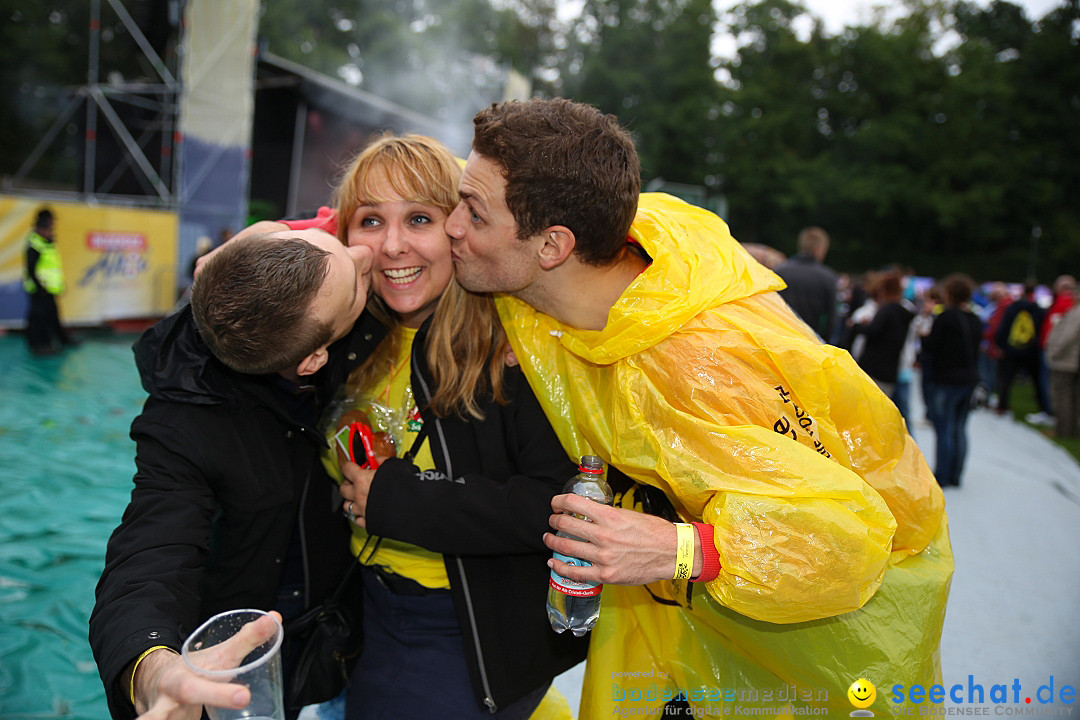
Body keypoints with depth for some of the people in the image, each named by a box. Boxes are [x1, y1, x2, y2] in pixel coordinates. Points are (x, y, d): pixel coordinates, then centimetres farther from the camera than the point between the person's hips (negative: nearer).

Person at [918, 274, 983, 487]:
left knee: (944, 430, -1)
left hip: (947, 380, -7)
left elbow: (931, 346, -11)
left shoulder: (946, 317, -14)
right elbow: (975, 347, 14)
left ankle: (941, 476, 3)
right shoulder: (976, 321, 8)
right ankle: (955, 475, 19)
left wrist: (923, 337, 8)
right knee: (959, 429, 13)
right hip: (970, 379, 7)